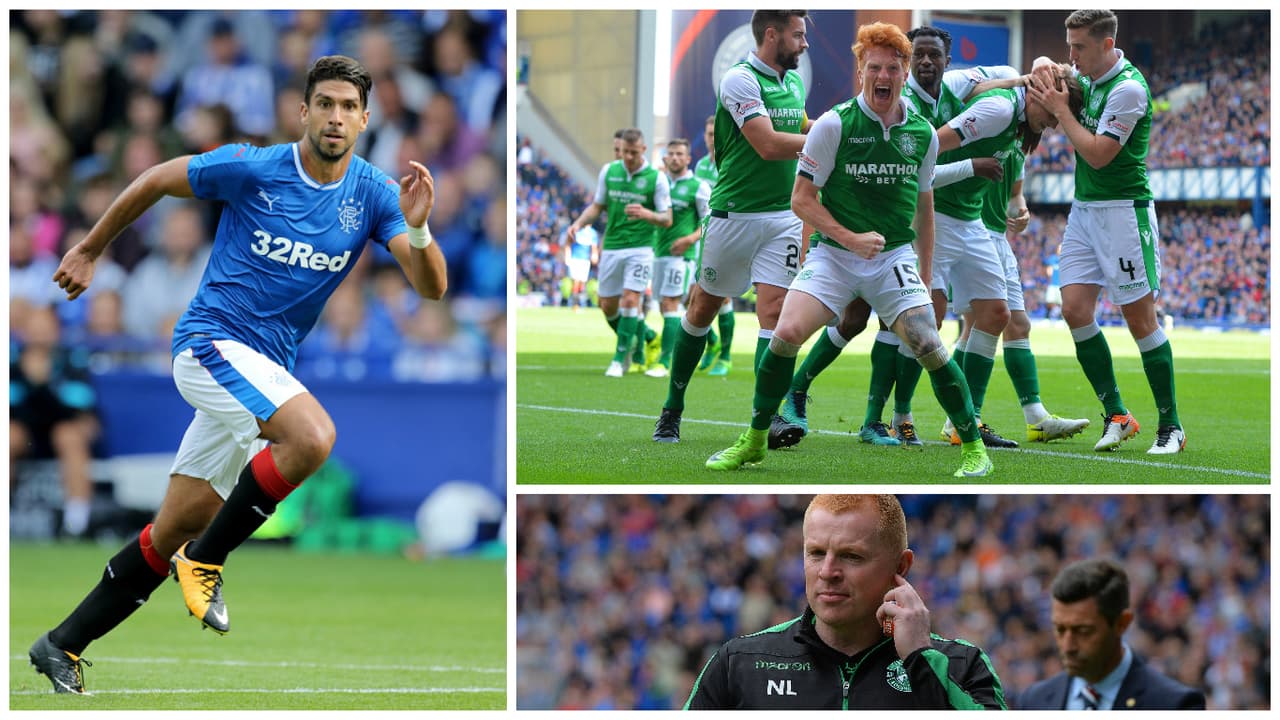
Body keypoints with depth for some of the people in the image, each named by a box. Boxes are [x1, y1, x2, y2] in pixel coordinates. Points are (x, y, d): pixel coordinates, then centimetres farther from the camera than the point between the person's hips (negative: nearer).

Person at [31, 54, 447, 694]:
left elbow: (430, 288, -7)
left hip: (267, 371, 5)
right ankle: (204, 562, -15)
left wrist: (417, 229, -27)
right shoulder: (251, 169, -10)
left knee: (176, 530, 7)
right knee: (313, 436, -30)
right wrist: (89, 250, 12)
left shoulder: (373, 194, 1)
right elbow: (154, 180, 5)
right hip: (211, 339, -5)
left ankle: (63, 645, 19)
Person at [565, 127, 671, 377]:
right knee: (608, 306, 6)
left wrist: (646, 214, -25)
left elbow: (667, 219, -5)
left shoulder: (656, 178, -6)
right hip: (612, 247, 4)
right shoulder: (609, 171, 4)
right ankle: (629, 342, 32)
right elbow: (597, 206, 13)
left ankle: (619, 359, -8)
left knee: (630, 301, -14)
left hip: (640, 248, -4)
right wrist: (578, 224, -4)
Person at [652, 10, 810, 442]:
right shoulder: (740, 80, -13)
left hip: (783, 215, 5)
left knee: (774, 312, -9)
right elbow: (768, 145, -22)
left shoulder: (794, 83, 11)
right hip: (734, 212, -5)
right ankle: (672, 409, 22)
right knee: (703, 308, 7)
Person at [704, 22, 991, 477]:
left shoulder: (923, 133, 4)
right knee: (787, 333, -20)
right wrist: (852, 239, -17)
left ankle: (973, 446, 3)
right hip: (833, 253, -2)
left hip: (895, 256, 2)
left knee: (928, 346, -14)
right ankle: (754, 440, -2)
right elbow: (802, 200, -5)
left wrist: (926, 273, 17)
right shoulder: (833, 125, -7)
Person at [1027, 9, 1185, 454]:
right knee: (1075, 308, -2)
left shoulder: (1128, 88, -17)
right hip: (1083, 208, 8)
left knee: (1140, 318, -5)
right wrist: (1043, 69, 1)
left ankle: (1171, 426, 2)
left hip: (1123, 211, -8)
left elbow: (1098, 154, -19)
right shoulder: (1086, 77, 7)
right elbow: (1042, 64, 25)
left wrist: (1059, 108, -12)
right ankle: (1116, 416, 6)